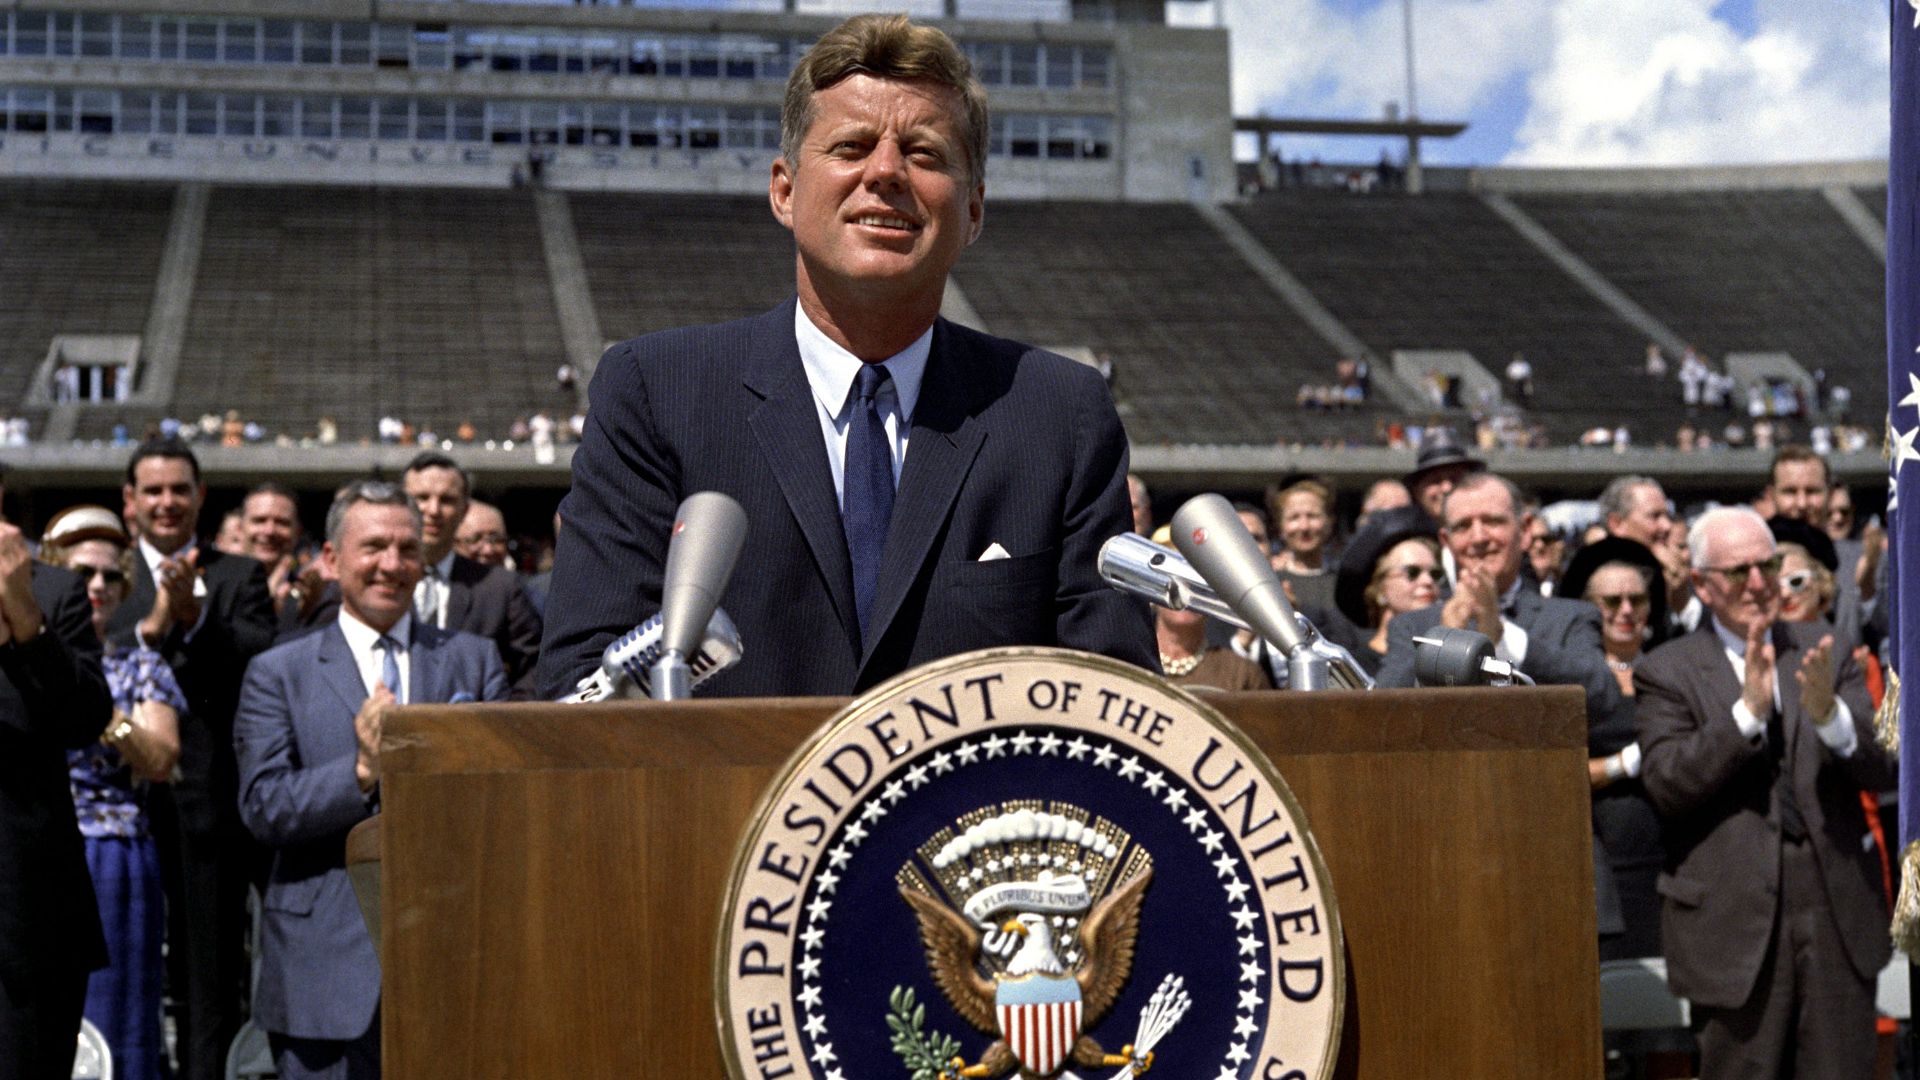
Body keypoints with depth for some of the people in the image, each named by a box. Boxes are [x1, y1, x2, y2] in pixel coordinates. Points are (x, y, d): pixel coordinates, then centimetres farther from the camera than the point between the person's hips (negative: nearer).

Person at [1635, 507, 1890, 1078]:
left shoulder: (1823, 653, 10)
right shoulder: (1667, 672, 0)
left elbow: (1883, 770, 2)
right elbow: (1665, 784, -13)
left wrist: (1829, 714, -18)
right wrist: (1747, 711, -21)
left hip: (1840, 908, 3)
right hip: (1734, 919, -3)